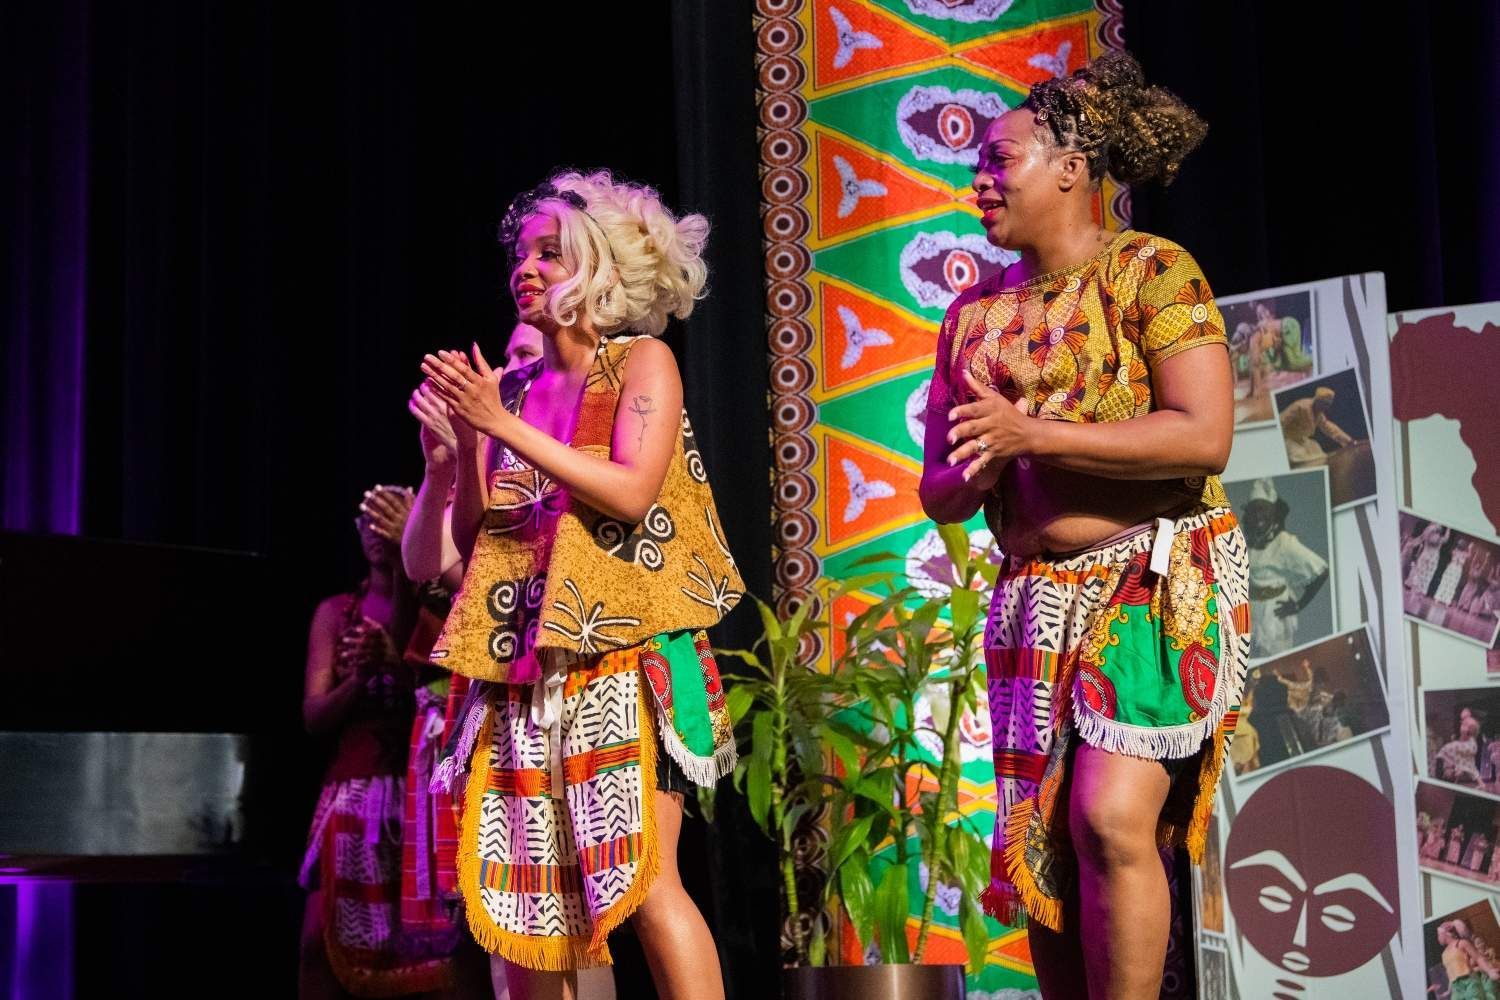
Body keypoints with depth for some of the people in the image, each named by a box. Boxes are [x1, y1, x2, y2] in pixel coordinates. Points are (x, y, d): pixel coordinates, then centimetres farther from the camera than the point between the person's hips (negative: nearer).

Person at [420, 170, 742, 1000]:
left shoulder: (642, 362, 4)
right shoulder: (513, 389, 15)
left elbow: (632, 493, -12)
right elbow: (470, 540, 12)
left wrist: (504, 426, -12)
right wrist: (459, 442, -2)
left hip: (620, 652, -5)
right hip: (525, 662, 5)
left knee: (642, 877, -15)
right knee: (526, 894, 1)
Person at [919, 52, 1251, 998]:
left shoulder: (1151, 271, -4)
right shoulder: (974, 314, 12)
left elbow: (1205, 435, -17)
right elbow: (939, 492, 15)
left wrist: (1030, 435, -18)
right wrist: (973, 472, -10)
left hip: (1155, 584, -6)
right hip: (1035, 601, 6)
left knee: (1111, 821, -19)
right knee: (1039, 853, 4)